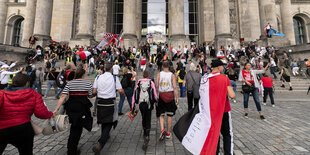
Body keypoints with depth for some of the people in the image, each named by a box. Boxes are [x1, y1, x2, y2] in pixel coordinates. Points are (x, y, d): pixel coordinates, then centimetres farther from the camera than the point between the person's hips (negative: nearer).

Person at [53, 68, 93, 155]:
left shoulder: (69, 83, 1)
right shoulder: (88, 83, -5)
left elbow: (62, 97, -8)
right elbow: (90, 96, 4)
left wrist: (56, 109, -7)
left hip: (71, 108, 3)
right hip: (82, 108, -3)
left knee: (74, 128, 22)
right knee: (77, 129, 12)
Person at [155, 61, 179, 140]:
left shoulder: (159, 74, -1)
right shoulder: (172, 75, -3)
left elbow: (156, 86, -4)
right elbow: (175, 87, -9)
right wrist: (177, 98, -5)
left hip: (161, 96, 0)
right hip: (170, 95, 0)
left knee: (161, 114, 13)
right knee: (169, 115, 12)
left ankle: (162, 129, -5)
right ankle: (168, 133, 23)